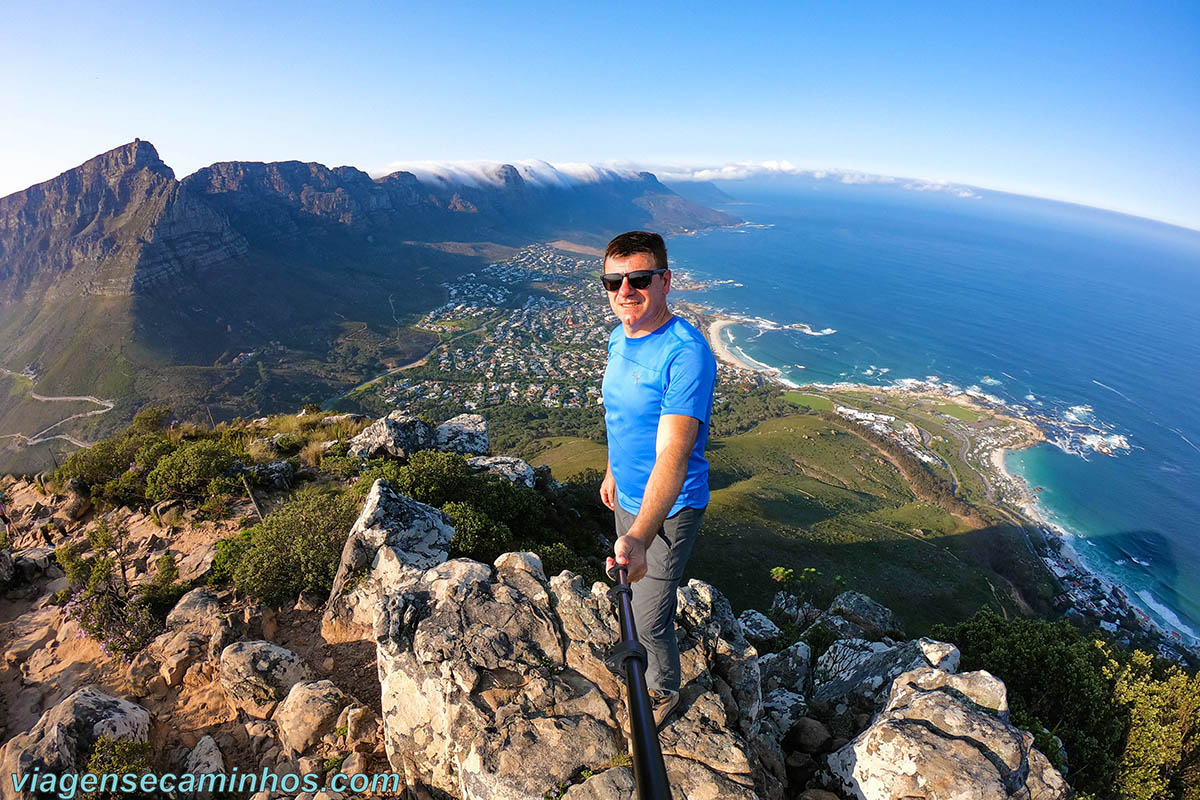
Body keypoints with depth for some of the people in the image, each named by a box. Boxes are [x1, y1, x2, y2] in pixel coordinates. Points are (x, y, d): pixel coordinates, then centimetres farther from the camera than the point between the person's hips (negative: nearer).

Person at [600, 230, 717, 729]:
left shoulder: (686, 354, -29)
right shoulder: (619, 338, -1)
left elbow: (672, 455, -38)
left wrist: (639, 537, -48)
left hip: (667, 510, -8)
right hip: (629, 499, 8)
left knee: (648, 621, 7)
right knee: (634, 593, 29)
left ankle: (663, 692, 37)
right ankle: (662, 628, 59)